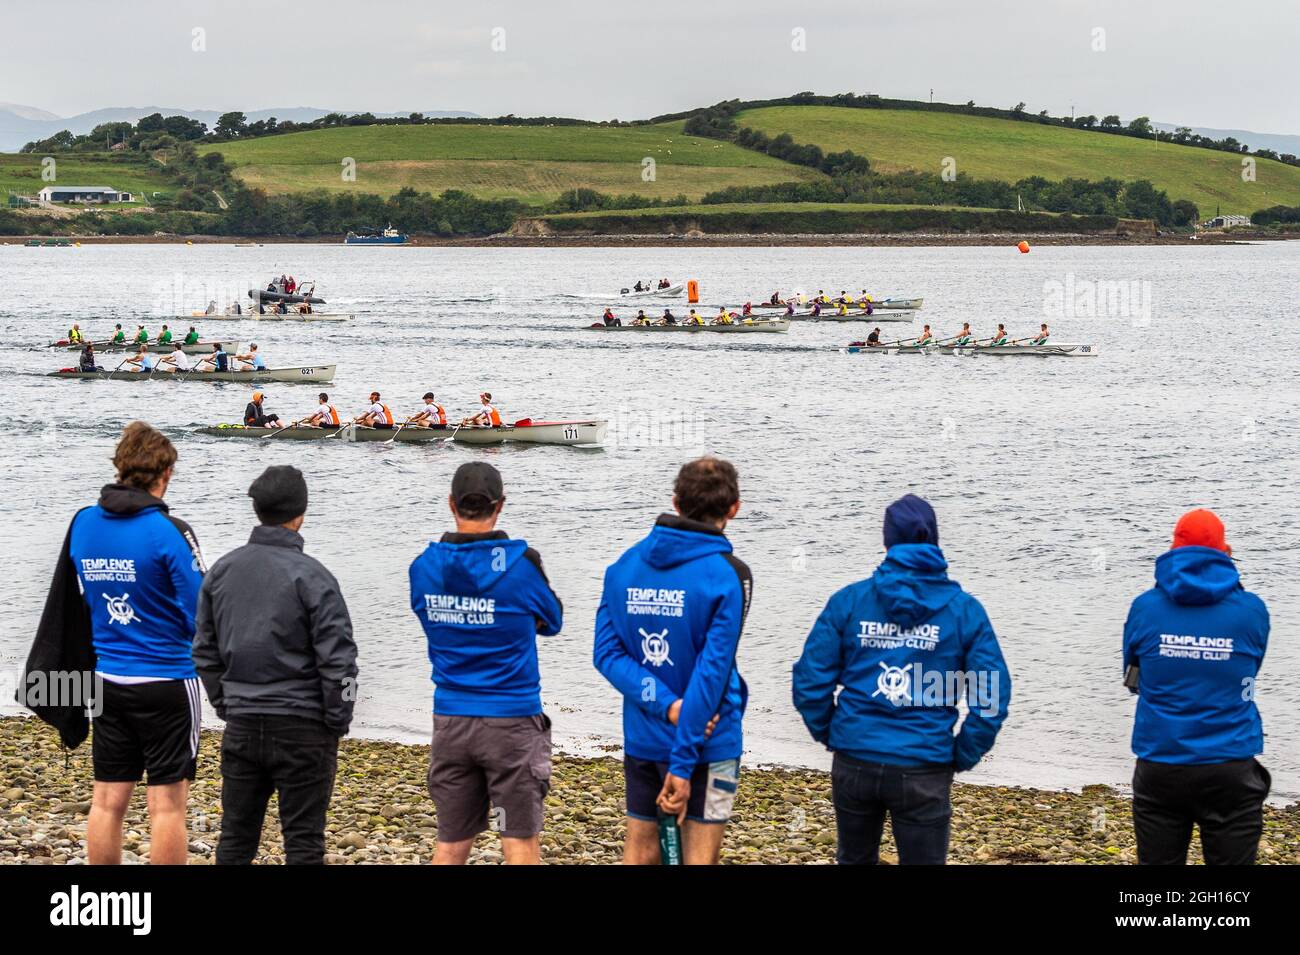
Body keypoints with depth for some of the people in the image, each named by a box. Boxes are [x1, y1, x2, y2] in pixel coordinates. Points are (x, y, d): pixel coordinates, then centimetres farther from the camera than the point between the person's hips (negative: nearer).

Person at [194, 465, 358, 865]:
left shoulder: (221, 571, 6)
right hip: (302, 728, -5)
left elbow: (204, 651, 12)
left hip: (241, 725, 5)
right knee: (303, 841, 0)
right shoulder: (310, 576, -12)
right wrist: (338, 720, -2)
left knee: (235, 836, 12)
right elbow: (337, 658, -13)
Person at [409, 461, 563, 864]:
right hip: (512, 724, -4)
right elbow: (551, 621, 5)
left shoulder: (424, 567, 0)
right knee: (521, 845, 1)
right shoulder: (520, 562, -10)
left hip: (450, 722, 4)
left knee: (451, 845, 11)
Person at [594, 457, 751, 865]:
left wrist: (666, 705, -13)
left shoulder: (624, 566, 2)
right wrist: (683, 761, -18)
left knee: (640, 852, 13)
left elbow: (606, 652, -5)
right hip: (706, 744, -5)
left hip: (640, 740, 5)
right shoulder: (728, 575, -14)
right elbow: (712, 673, -18)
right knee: (699, 857, 2)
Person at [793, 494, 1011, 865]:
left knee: (854, 860, 21)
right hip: (924, 770, -2)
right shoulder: (964, 609, -1)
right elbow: (993, 694, -6)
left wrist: (827, 733, 12)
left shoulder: (848, 601, 0)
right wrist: (962, 757, 4)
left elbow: (810, 679, -2)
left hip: (854, 762, 2)